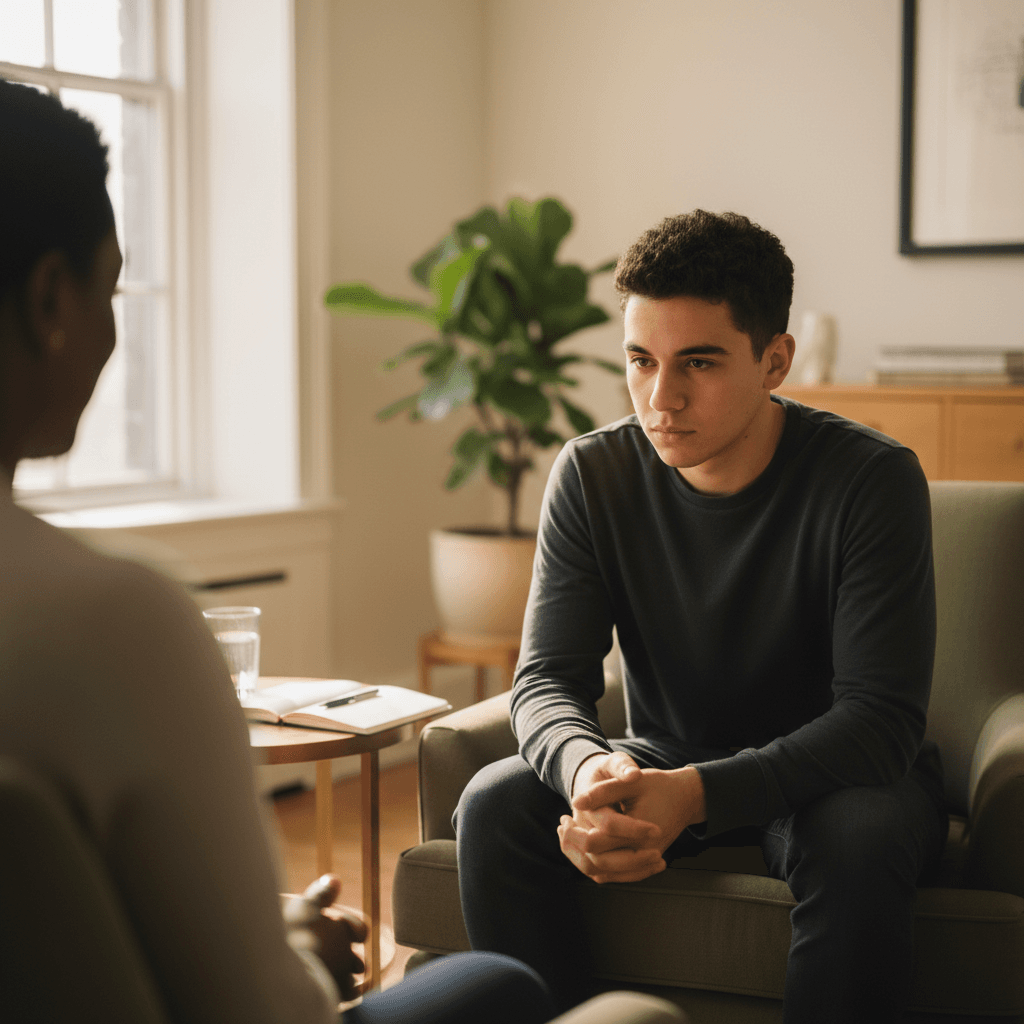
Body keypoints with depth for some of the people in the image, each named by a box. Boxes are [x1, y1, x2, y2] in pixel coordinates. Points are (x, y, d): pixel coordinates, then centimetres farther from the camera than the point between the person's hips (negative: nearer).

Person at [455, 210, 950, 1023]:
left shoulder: (873, 480, -20)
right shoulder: (592, 475, -9)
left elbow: (880, 717, -24)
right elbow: (547, 679, -10)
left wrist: (698, 795, -40)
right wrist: (586, 766, -36)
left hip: (836, 772, -3)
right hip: (666, 764, 3)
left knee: (856, 840, -36)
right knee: (495, 805, -22)